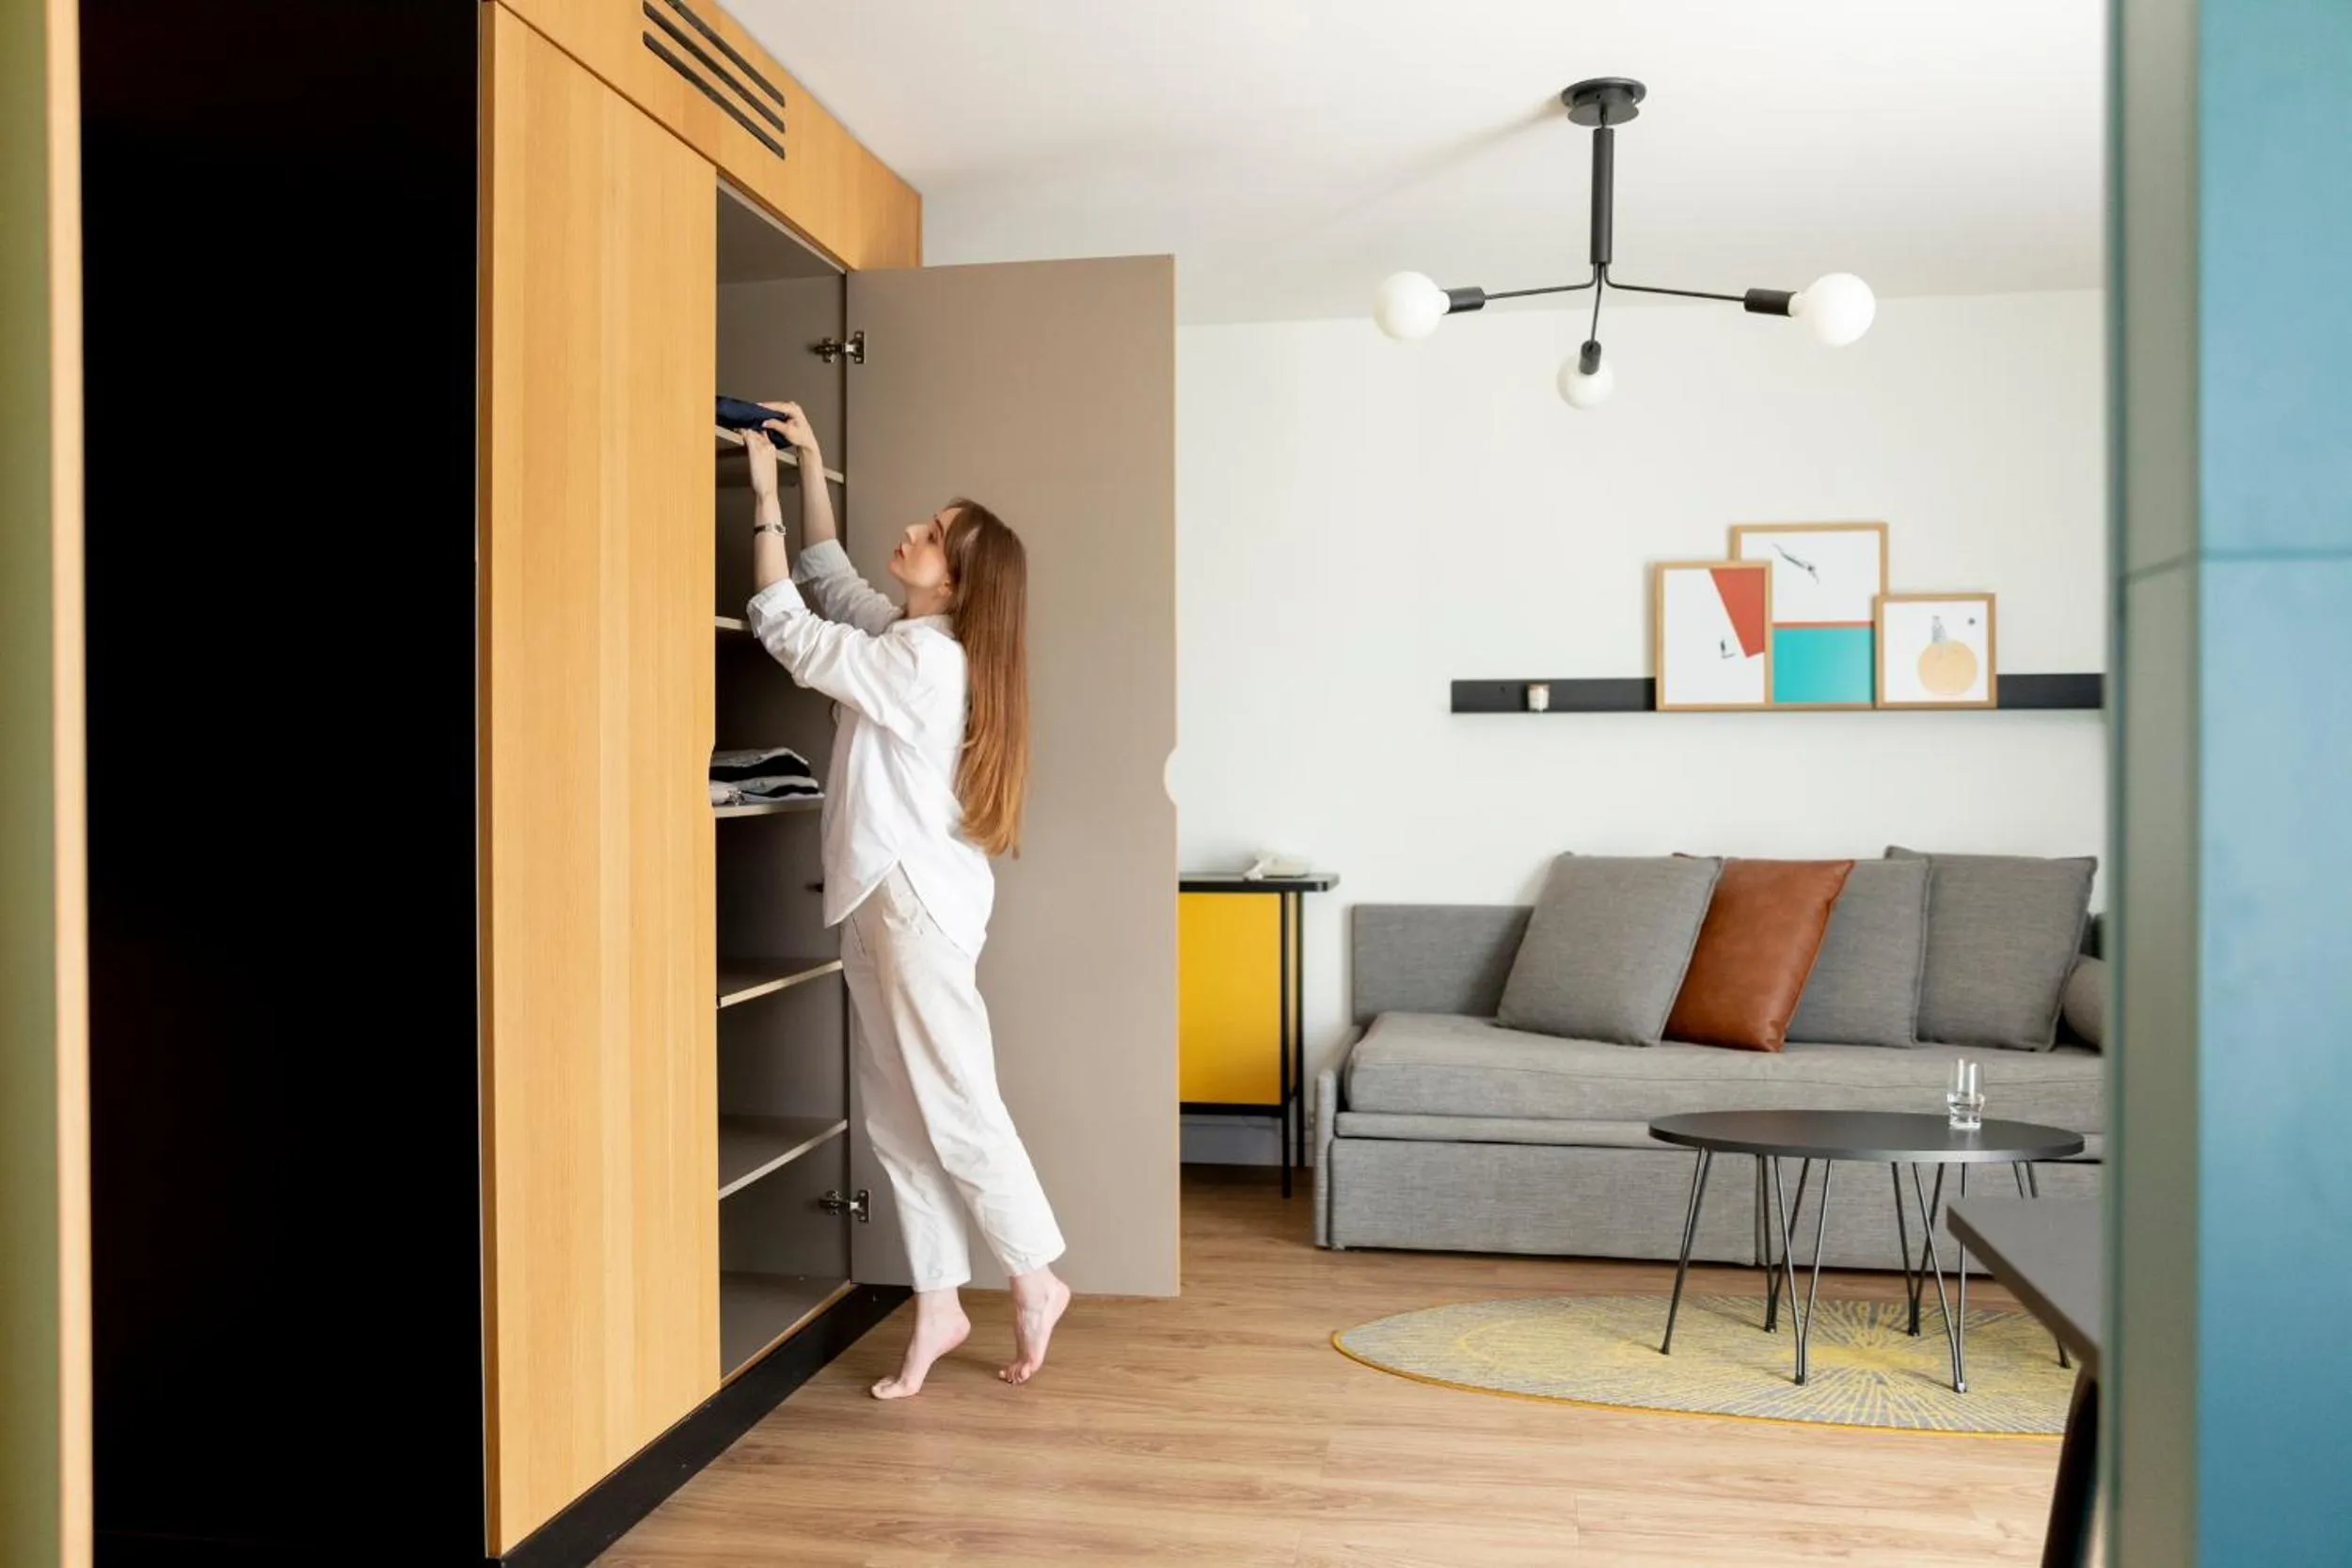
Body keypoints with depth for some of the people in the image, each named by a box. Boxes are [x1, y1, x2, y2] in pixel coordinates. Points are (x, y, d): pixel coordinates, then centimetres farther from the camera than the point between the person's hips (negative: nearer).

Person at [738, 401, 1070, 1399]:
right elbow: (829, 579, 24)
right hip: (883, 902, 10)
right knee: (898, 1116, 11)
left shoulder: (924, 661, -17)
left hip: (916, 904, -10)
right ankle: (938, 1305, 19)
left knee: (955, 1109, 0)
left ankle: (1035, 1281, 16)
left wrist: (764, 495, -9)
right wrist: (809, 463, 18)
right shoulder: (910, 637, 11)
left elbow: (788, 634, -14)